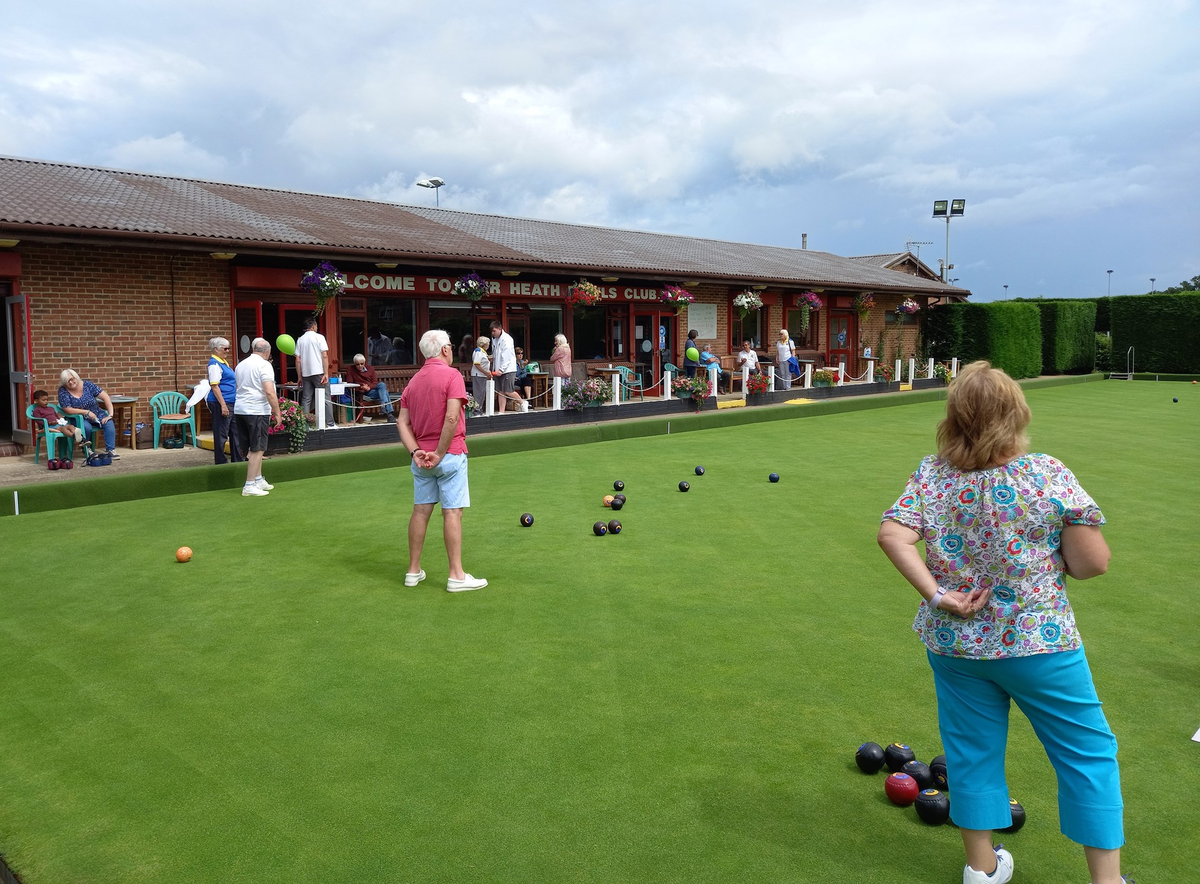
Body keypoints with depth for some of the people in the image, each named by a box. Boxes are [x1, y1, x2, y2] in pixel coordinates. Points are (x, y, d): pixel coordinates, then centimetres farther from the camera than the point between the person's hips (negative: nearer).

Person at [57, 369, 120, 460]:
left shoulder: (87, 385, -9)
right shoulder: (63, 391, -11)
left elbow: (105, 397, -11)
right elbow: (67, 410, -14)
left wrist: (110, 414, -19)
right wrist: (87, 412, -21)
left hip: (96, 414, 2)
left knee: (109, 423, -27)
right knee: (87, 427, -34)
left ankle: (110, 450, -25)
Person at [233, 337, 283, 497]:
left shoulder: (240, 365, 14)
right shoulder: (264, 365, -9)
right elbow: (269, 392, -17)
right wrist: (277, 413, -12)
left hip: (239, 410, 8)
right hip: (257, 411, -8)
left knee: (254, 448, 17)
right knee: (257, 449, -3)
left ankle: (259, 479, 26)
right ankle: (249, 486, -4)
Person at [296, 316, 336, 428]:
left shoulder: (300, 340, 9)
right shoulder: (319, 337, -3)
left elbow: (298, 360, 6)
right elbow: (324, 356, -10)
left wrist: (300, 377, 11)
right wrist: (326, 373, -10)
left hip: (305, 374, 4)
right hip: (319, 372, -4)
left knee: (306, 400, 7)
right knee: (326, 398, 1)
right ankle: (330, 424, 1)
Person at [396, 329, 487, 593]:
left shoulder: (413, 381, 12)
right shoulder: (451, 375, -10)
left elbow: (402, 422, 5)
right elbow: (451, 418, -21)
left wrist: (416, 452, -4)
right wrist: (440, 453, -15)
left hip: (422, 458, 7)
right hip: (450, 454, -7)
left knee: (421, 511, 11)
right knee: (452, 512, -4)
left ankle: (413, 571, 18)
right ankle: (456, 576, -1)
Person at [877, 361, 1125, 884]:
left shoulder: (932, 475, -7)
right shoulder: (1048, 474, -14)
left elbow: (892, 534, -18)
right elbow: (1093, 562, -14)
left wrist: (936, 594, -15)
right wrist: (1047, 563, 5)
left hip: (954, 643, 3)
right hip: (1038, 644, -3)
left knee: (972, 752, 16)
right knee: (1089, 753, 15)